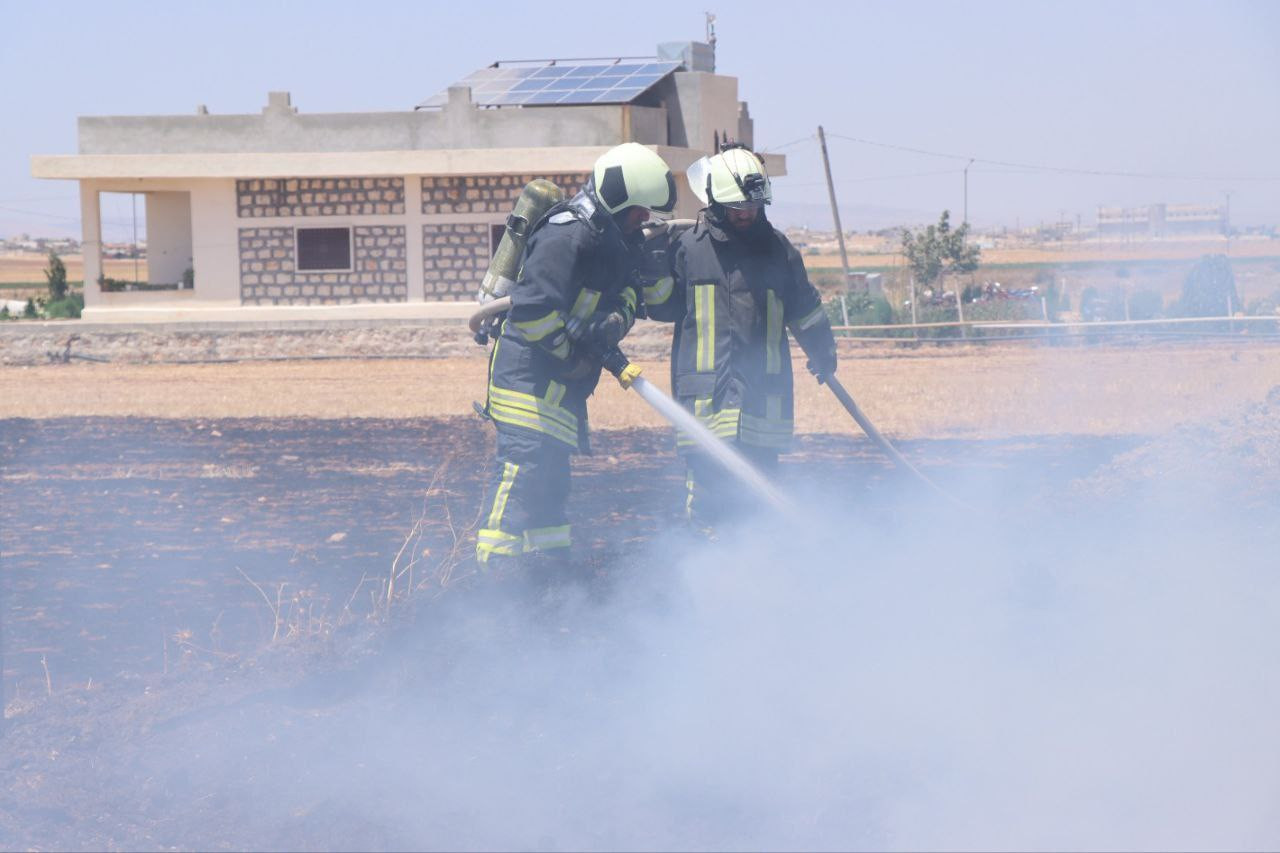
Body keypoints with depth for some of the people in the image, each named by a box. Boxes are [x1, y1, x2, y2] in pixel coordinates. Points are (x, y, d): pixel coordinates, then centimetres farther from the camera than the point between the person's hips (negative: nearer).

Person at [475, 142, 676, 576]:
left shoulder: (610, 239, 12)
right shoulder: (567, 236, -21)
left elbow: (625, 290, 14)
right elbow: (532, 308, -27)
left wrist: (616, 320, -10)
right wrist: (572, 354, -16)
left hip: (559, 383, 10)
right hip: (529, 375, -10)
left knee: (550, 479, 16)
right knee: (522, 472, -16)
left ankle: (551, 570, 24)